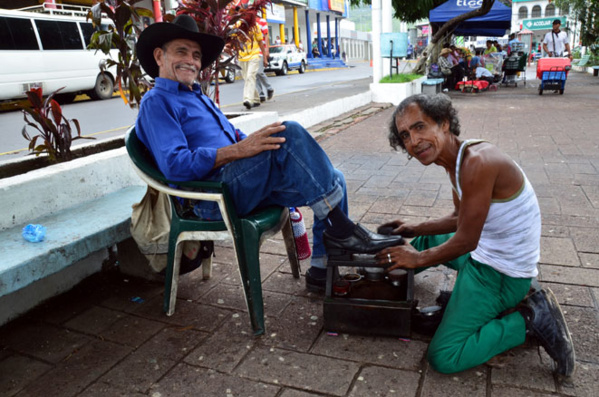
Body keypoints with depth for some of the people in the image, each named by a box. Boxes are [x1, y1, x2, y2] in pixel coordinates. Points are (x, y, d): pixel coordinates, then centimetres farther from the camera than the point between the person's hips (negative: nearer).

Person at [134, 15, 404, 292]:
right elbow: (174, 164, -18)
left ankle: (321, 271, 4)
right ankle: (339, 227, -21)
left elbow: (233, 139, 27)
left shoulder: (198, 98, 27)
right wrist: (238, 149, -26)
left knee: (332, 178, -1)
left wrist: (247, 140, 3)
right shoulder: (157, 102, -2)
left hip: (245, 185, 9)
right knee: (290, 133, -28)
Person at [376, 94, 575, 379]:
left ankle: (529, 319, -4)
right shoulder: (455, 159, 0)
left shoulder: (477, 162, -30)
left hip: (500, 272, -9)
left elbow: (465, 241, -23)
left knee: (443, 358, -11)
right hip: (485, 250, 10)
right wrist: (416, 229, 10)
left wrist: (420, 259, -9)